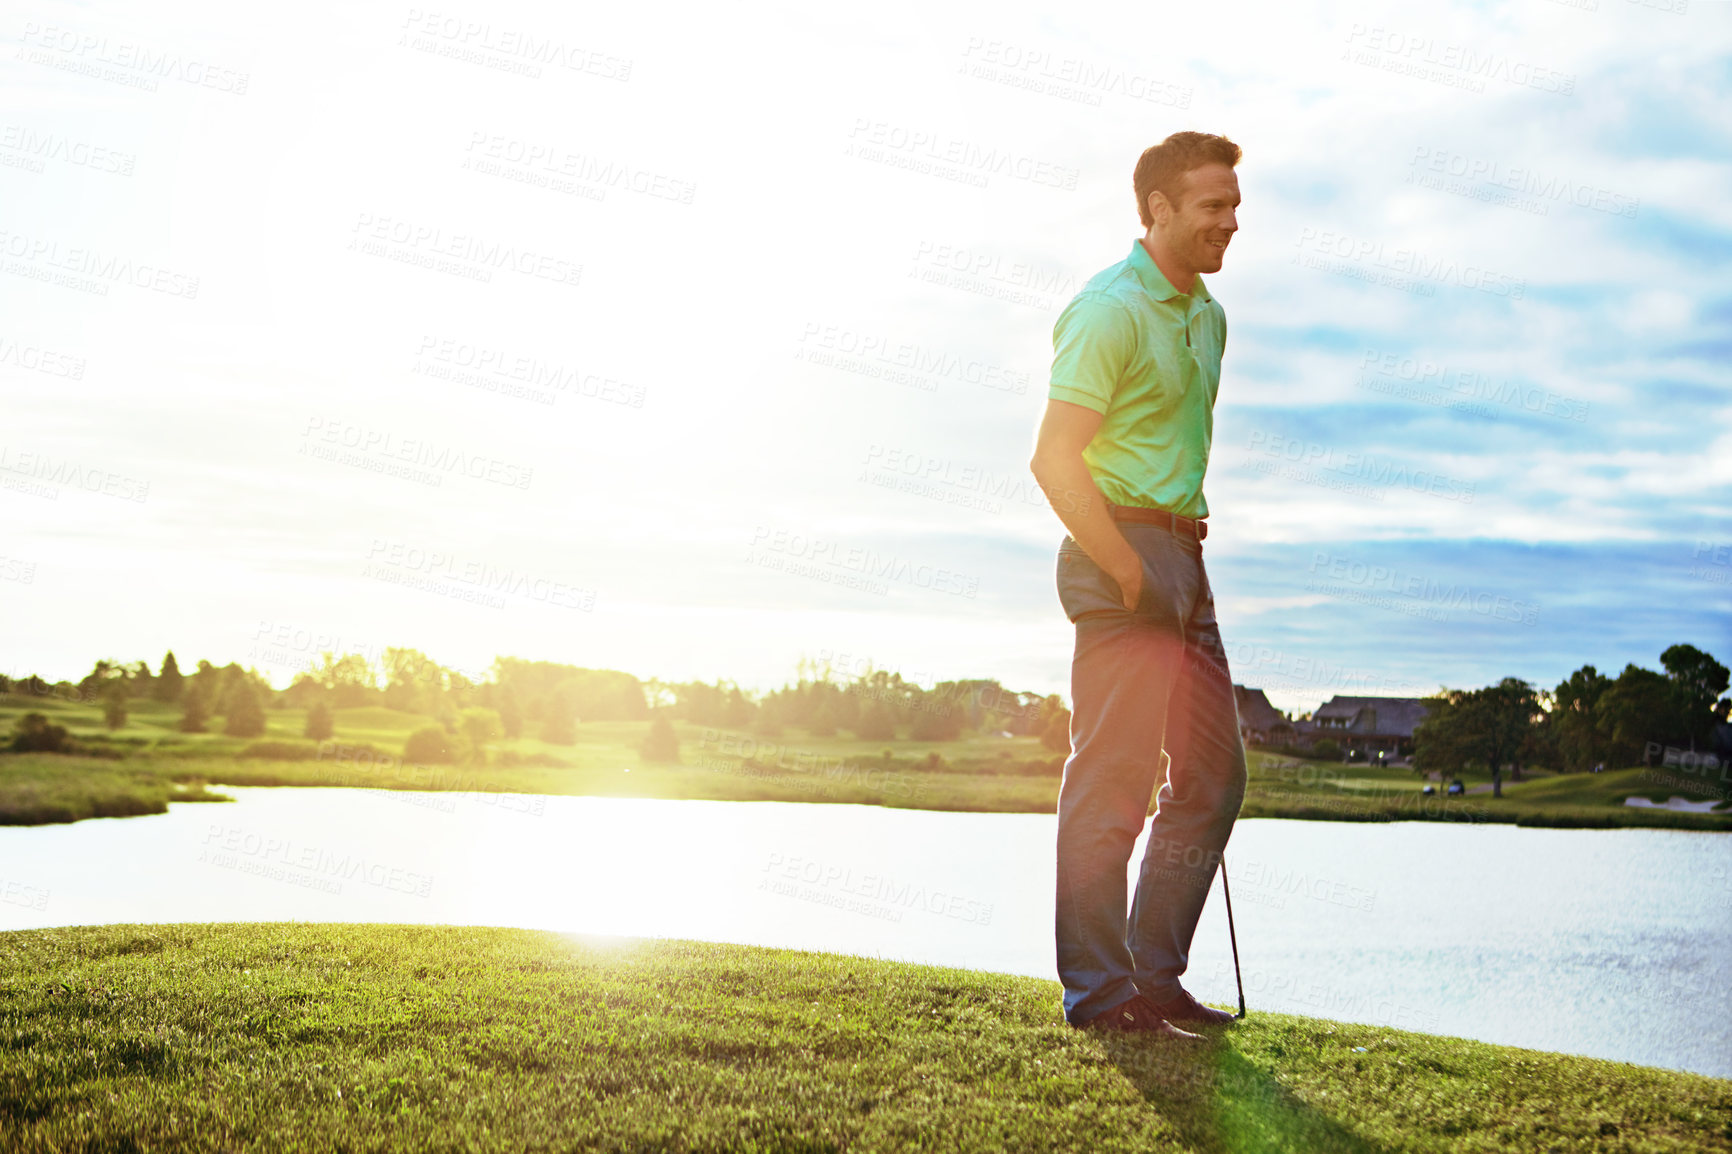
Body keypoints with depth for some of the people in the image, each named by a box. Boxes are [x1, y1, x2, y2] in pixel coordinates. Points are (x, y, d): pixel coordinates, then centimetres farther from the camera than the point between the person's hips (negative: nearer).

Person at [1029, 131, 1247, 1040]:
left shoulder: (1206, 316, 17)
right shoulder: (1113, 311, -11)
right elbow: (1054, 459, -17)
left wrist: (1189, 542, 16)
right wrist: (1130, 574, -18)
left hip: (1182, 557, 9)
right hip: (1121, 555, -9)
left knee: (1213, 777, 10)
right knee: (1113, 779, -5)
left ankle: (1155, 974, 19)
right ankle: (1097, 990, 4)